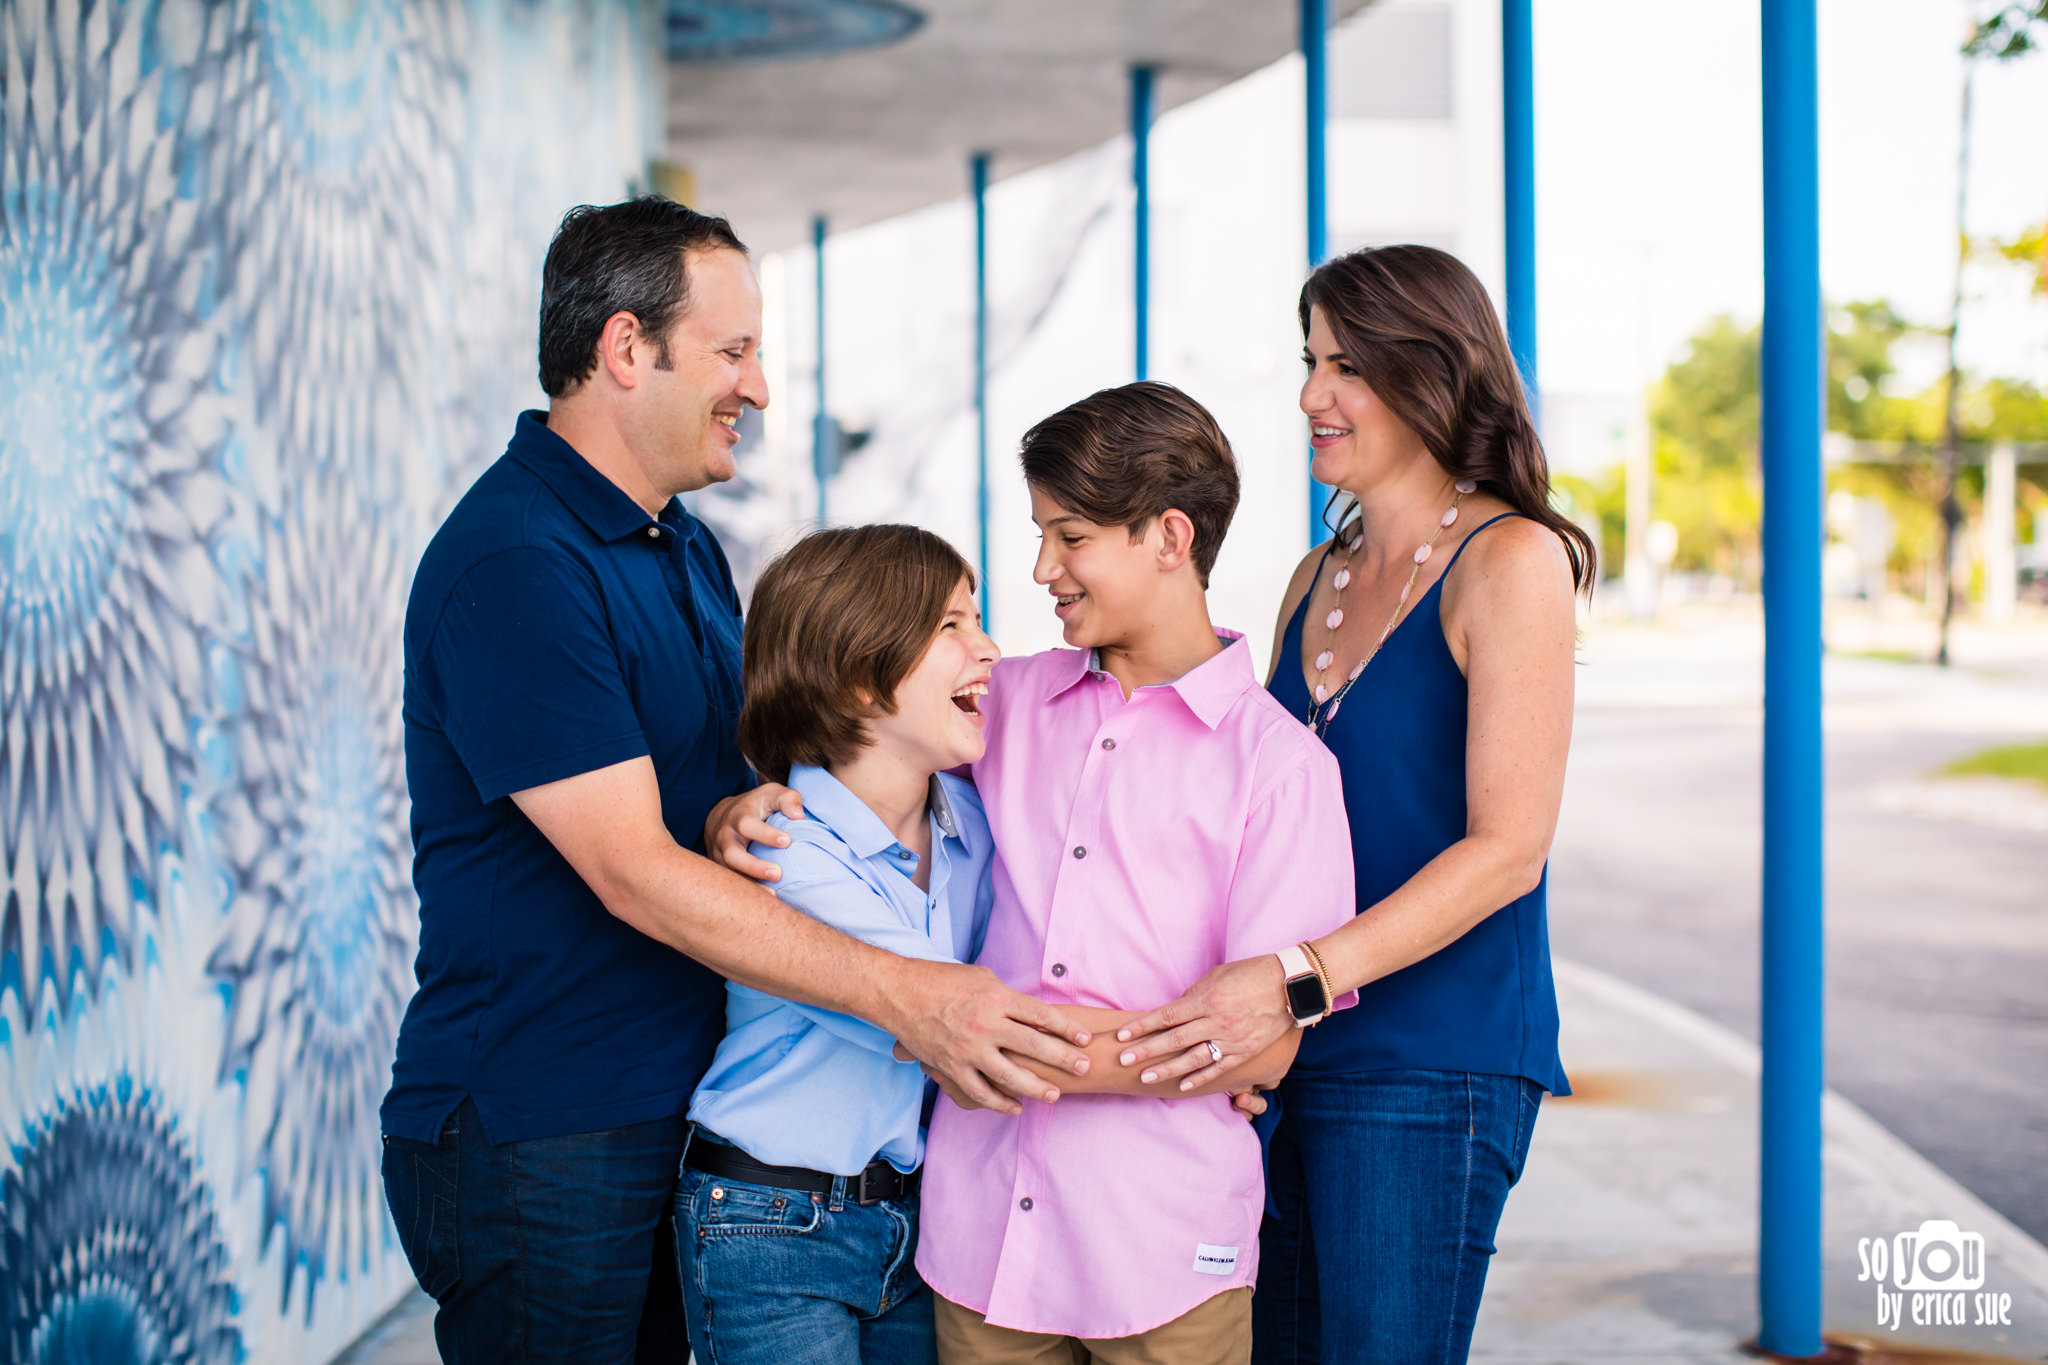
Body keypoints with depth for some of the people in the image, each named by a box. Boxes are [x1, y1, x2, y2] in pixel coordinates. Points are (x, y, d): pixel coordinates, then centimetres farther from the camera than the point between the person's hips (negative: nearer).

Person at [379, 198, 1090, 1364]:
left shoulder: (687, 545, 12)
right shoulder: (512, 563, -19)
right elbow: (634, 871, -25)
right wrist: (902, 994, -28)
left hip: (677, 1113, 9)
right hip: (532, 1138, -9)